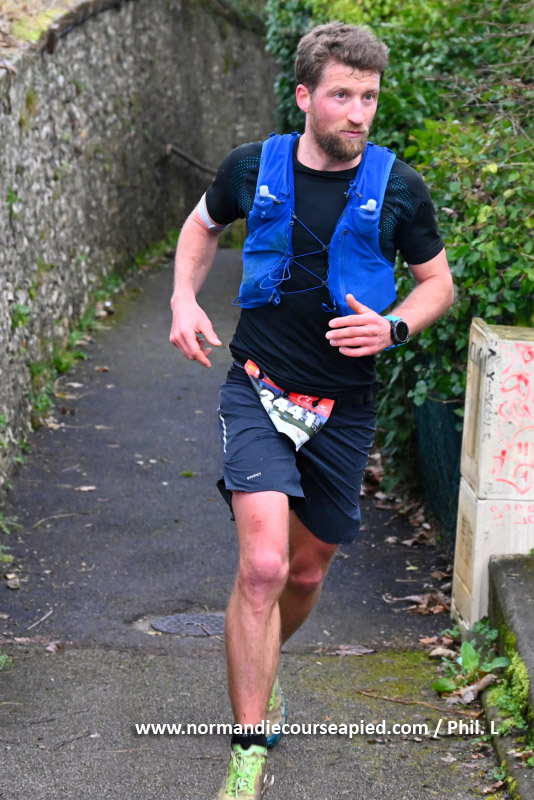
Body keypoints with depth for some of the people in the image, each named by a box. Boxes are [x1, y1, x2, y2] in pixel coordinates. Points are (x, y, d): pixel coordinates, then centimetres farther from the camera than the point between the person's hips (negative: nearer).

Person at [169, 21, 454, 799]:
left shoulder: (398, 187, -6)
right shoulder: (253, 167, -4)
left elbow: (438, 282, 7)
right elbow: (203, 225, 17)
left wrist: (393, 327, -14)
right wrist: (185, 299, 1)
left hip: (344, 406, 2)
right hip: (259, 389, -2)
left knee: (307, 572, 15)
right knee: (263, 565, -19)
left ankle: (254, 677, 47)